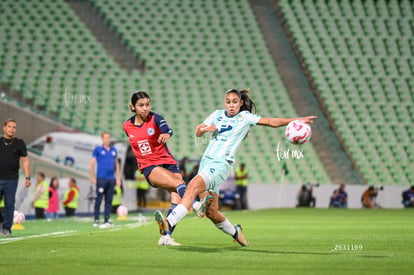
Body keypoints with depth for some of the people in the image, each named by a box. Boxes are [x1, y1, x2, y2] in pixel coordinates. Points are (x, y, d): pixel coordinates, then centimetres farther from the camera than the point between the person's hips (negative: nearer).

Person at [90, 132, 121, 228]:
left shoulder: (114, 150, 14)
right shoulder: (98, 149, 2)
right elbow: (92, 163, 2)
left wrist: (118, 178, 14)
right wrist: (92, 177, -4)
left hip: (111, 179, 4)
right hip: (101, 178, -4)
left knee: (109, 201, 4)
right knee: (99, 199, -6)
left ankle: (106, 220, 7)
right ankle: (96, 220, -1)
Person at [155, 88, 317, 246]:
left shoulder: (245, 117, 7)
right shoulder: (217, 115, 17)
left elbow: (272, 122, 5)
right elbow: (198, 133, 19)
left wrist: (296, 120, -4)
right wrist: (205, 128, -4)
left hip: (221, 164, -5)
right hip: (206, 161, 5)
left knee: (194, 185, -31)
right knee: (211, 211, 3)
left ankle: (170, 221, -42)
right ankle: (234, 232, 29)